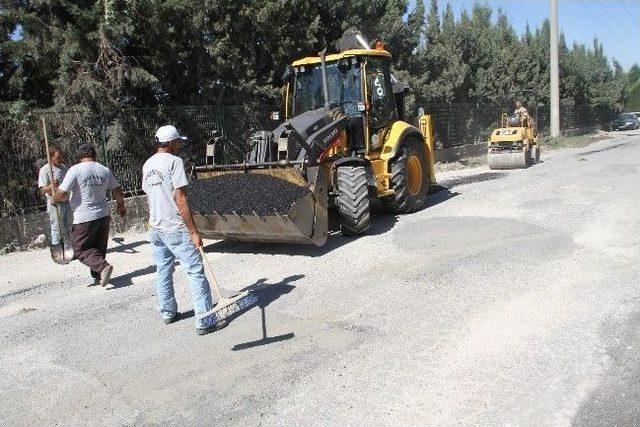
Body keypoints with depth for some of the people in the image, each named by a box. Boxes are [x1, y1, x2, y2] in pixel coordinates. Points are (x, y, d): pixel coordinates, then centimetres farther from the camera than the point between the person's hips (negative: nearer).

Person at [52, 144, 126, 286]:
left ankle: (103, 266, -15)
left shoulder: (75, 170, -11)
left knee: (80, 249, 4)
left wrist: (53, 200, 8)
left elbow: (62, 193, -14)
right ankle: (98, 277, 20)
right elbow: (117, 190, 12)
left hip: (84, 218, -5)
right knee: (99, 248, 17)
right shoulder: (104, 170, 4)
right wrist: (121, 205, 29)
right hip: (103, 215, 6)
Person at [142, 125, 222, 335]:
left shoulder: (147, 164, 11)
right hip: (176, 229, -8)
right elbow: (180, 199, -18)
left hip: (156, 228, 8)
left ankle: (167, 312, 29)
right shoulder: (174, 161, -13)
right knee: (195, 271, -5)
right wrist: (193, 231, -17)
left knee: (163, 271, 18)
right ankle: (205, 322, -5)